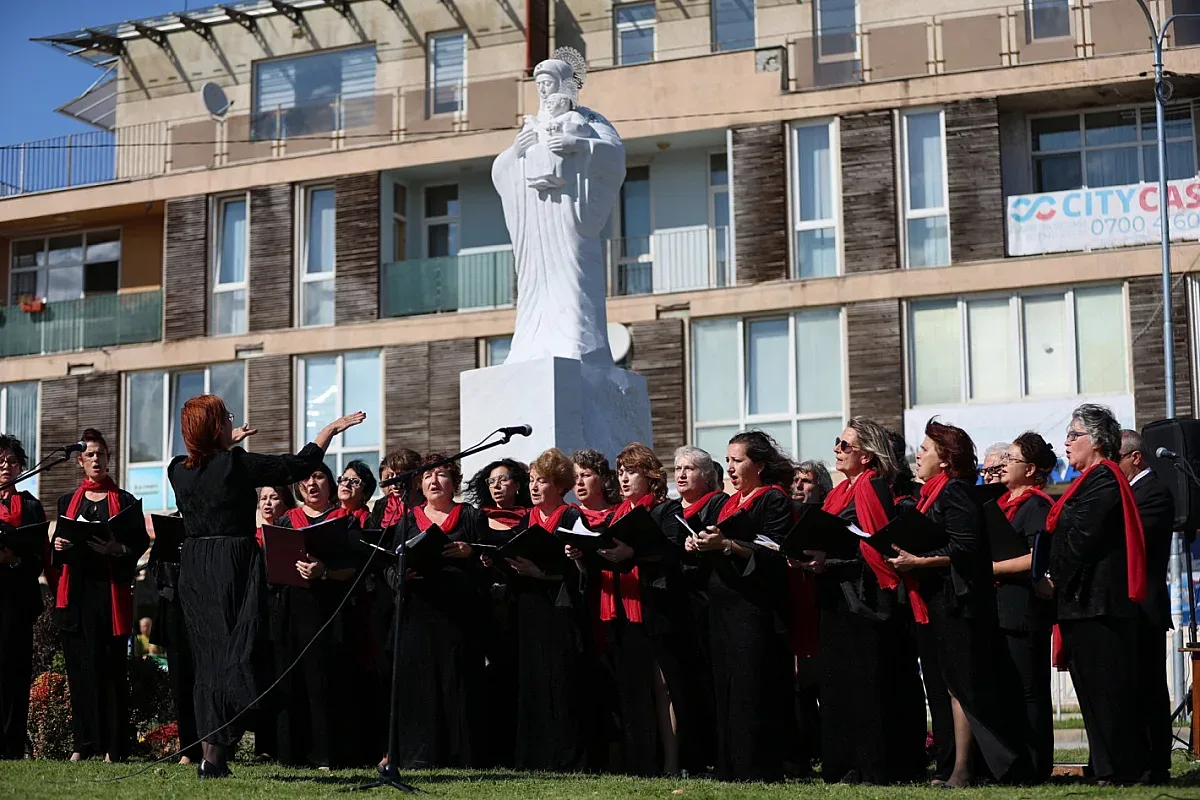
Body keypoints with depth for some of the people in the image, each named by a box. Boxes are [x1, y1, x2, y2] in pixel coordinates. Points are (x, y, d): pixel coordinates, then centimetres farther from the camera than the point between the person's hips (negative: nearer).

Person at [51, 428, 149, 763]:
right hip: (75, 591, 3)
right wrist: (58, 546, -3)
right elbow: (57, 546, 20)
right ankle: (83, 744, 6)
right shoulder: (68, 501, 17)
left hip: (111, 590, -3)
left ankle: (114, 746, -4)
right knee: (79, 666, 1)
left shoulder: (124, 501, 7)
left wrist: (117, 550, -18)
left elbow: (140, 544, 1)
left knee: (110, 666, -6)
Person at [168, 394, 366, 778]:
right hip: (235, 567, -6)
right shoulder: (238, 464, -11)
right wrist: (331, 429, 11)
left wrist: (229, 443, 43)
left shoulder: (178, 470, 4)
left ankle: (210, 754, 12)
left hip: (194, 571, 6)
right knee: (238, 656, -4)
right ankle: (215, 754, -15)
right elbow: (299, 465, -3)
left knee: (208, 660, 11)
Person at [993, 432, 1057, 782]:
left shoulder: (1037, 504, -9)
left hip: (1026, 609, -9)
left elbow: (1037, 558, -19)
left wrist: (992, 567, -15)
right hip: (1000, 609, 9)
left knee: (1030, 691, -5)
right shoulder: (1004, 503, 18)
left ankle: (1036, 767, -1)